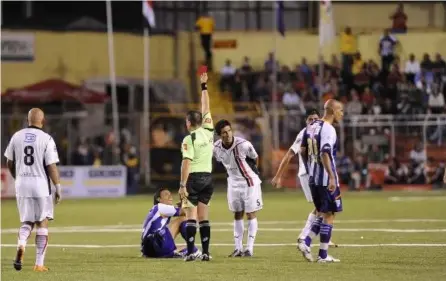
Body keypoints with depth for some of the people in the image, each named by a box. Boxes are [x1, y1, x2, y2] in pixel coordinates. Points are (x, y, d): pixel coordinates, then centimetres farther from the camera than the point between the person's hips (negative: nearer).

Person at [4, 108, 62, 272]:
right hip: (41, 184, -3)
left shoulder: (17, 137, 3)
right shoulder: (46, 139, -10)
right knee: (42, 223, 7)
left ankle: (21, 245, -18)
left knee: (27, 222, 13)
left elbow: (9, 163, 11)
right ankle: (39, 263, 5)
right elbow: (51, 166, -11)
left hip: (22, 184, 3)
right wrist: (58, 188, -2)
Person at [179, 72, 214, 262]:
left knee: (191, 216, -5)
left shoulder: (189, 139, -11)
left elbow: (186, 163, -17)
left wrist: (182, 185, -16)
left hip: (193, 178, -6)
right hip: (207, 177, 6)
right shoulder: (208, 131, 4)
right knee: (203, 216, 8)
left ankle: (190, 252, -10)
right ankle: (205, 252, 4)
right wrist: (204, 86, 23)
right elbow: (206, 108, 16)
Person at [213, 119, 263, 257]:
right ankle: (238, 248, 15)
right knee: (237, 215, 9)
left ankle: (249, 248, 1)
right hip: (233, 182, 5)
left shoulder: (243, 145, -25)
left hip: (250, 182, -5)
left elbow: (255, 159, -7)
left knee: (251, 214, -2)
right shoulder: (216, 148, -12)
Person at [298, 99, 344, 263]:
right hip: (326, 180, -8)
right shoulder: (328, 129, -15)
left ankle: (306, 243, 6)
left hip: (313, 179, 8)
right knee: (329, 215, 0)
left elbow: (303, 151, 15)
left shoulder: (311, 127, 11)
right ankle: (323, 255, 1)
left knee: (323, 214, 19)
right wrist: (332, 177, -24)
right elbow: (325, 154, -24)